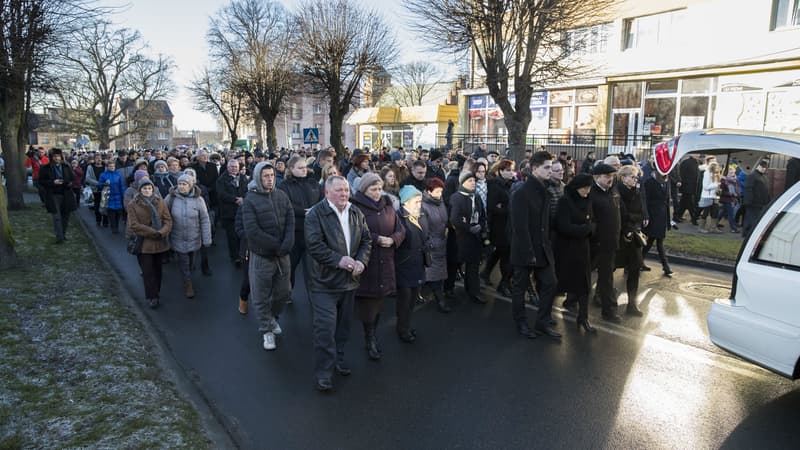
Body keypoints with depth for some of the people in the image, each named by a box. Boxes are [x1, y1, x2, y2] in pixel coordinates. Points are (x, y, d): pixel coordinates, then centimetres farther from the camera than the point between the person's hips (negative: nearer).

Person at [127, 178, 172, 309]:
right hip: (143, 243, -3)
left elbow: (168, 220, -1)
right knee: (148, 271, 2)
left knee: (157, 269, 14)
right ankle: (151, 297, 15)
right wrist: (153, 233, -19)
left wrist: (162, 232, -20)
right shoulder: (133, 204, -5)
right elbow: (134, 225, -12)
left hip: (160, 242, 3)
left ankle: (156, 294, 31)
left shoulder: (160, 201, 3)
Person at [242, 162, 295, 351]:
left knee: (283, 292, 15)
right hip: (262, 255, -4)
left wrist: (286, 244, -17)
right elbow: (252, 230, -17)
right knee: (262, 296, 7)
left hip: (283, 255, 4)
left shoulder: (282, 196, 3)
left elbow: (291, 221, -2)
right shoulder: (250, 200, -9)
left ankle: (272, 317, 42)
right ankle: (267, 330, 25)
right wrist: (276, 245, -17)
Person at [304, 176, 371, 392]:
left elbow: (366, 240, 8)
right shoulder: (316, 214, -13)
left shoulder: (356, 213, 6)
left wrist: (361, 261, -8)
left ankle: (338, 358, 37)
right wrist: (338, 260, -24)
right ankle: (323, 373, 5)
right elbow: (314, 245, -20)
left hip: (350, 280, 6)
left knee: (343, 325, 18)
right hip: (325, 282, -6)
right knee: (325, 327, -7)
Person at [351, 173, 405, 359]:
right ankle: (370, 340, 14)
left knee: (379, 301, 11)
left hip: (385, 263, 5)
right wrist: (376, 239, -19)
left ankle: (372, 336, 26)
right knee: (367, 300, 0)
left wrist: (392, 239, -10)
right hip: (366, 262, -5)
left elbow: (400, 230, 10)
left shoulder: (387, 206, 11)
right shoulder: (356, 207, -9)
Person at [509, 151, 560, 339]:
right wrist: (529, 253, -20)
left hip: (543, 249, 8)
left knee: (550, 284, 8)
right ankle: (521, 323, 24)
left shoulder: (544, 191, 9)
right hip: (525, 251, -7)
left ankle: (543, 322, 22)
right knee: (520, 287, 8)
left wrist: (547, 245, 9)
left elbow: (546, 222, 14)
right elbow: (520, 227, -20)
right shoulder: (521, 193, -17)